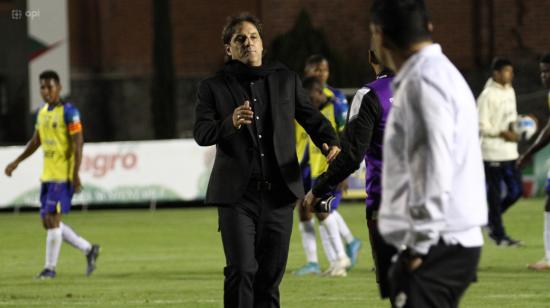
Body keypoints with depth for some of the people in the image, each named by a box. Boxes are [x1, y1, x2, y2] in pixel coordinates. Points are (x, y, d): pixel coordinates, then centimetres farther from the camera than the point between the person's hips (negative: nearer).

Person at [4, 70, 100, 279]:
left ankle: (50, 267, -1)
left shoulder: (69, 112, -10)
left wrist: (75, 175, -19)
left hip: (63, 176, -8)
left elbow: (78, 143, -14)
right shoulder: (42, 112, 13)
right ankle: (88, 249, 20)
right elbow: (36, 141, 25)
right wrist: (16, 162, 24)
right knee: (48, 222, 7)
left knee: (52, 219, -10)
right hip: (47, 175, 8)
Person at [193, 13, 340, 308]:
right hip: (237, 195, -3)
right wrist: (231, 123, -29)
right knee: (241, 270, -12)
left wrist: (331, 143, -9)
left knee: (271, 273, 6)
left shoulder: (286, 80, 12)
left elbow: (311, 118, 12)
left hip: (279, 193, 3)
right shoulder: (213, 87, 3)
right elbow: (201, 133, -8)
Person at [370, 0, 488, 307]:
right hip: (453, 243, 10)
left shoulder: (424, 80, -13)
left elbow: (435, 168, -21)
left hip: (436, 247, -10)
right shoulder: (442, 74, 18)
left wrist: (420, 244, -18)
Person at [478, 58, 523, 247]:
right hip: (492, 152, -8)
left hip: (509, 151, 8)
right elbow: (482, 126, -14)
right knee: (495, 194, 0)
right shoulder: (487, 95, -13)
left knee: (516, 191, 7)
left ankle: (491, 220, 25)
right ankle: (499, 234, 8)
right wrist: (503, 133, -19)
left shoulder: (509, 91, 11)